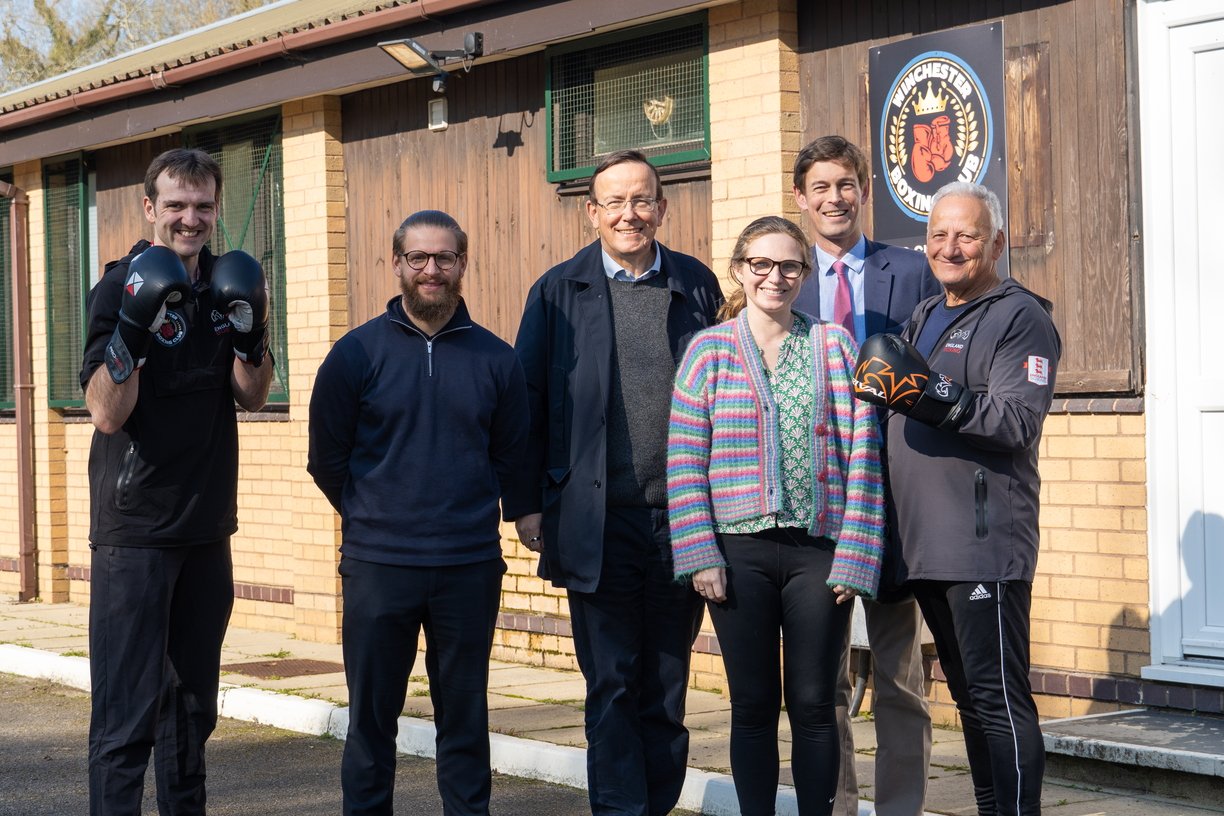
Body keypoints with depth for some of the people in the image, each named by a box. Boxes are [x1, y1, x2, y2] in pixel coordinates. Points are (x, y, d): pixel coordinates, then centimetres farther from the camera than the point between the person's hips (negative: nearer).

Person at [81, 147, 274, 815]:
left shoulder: (223, 283, 9)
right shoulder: (123, 285, -8)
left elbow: (252, 397, 11)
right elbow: (108, 414, -15)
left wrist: (250, 333, -6)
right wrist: (133, 327, -28)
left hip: (205, 527, 6)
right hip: (135, 530, -6)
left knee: (192, 701, 15)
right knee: (127, 713, -7)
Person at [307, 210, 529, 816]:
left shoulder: (495, 358, 4)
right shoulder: (357, 353, -1)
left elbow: (509, 457, 14)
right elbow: (326, 460, 6)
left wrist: (466, 515, 10)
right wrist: (375, 520, 10)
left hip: (470, 567, 1)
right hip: (377, 567, -1)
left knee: (465, 717, 8)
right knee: (371, 718, 5)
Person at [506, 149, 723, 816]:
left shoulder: (697, 285, 7)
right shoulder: (559, 292, 3)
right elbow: (527, 402, 3)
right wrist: (525, 504, -2)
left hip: (684, 516, 2)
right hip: (599, 522, -2)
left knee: (666, 686, 11)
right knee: (612, 685, 4)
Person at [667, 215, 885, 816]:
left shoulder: (835, 346, 6)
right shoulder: (709, 349, 5)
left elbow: (861, 456, 2)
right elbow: (685, 462, 1)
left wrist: (854, 558, -5)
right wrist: (699, 556, -7)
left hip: (819, 550, 0)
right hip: (740, 552, 0)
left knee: (813, 704, 4)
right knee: (753, 705, 6)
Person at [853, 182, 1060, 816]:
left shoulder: (1019, 317, -5)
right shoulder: (923, 317, 20)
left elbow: (1017, 421, -17)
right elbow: (897, 404, 28)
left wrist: (928, 394, -24)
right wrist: (884, 388, 8)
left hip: (984, 543, -8)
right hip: (924, 542, 8)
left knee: (998, 697, -7)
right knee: (968, 694, 14)